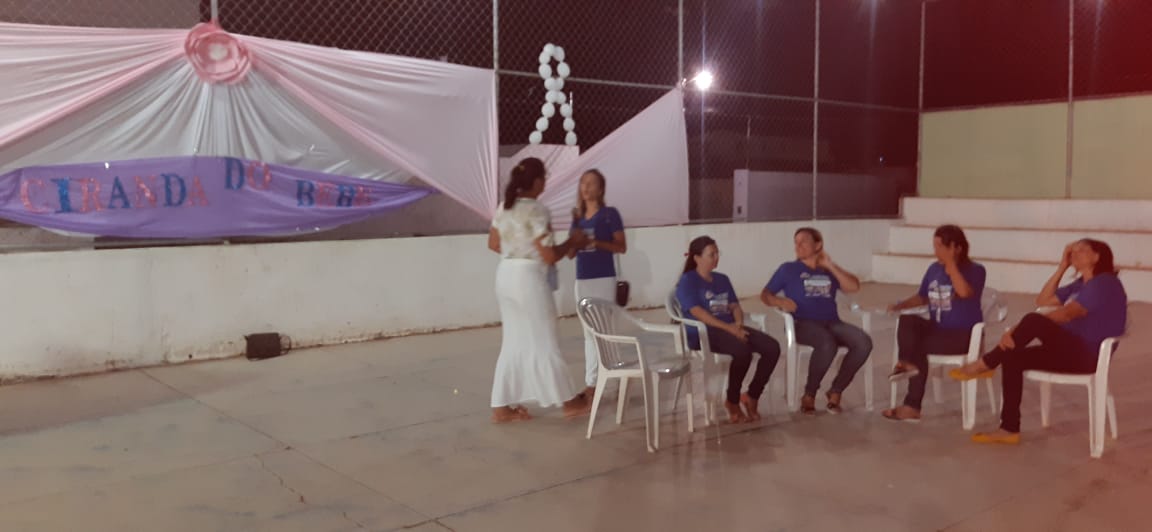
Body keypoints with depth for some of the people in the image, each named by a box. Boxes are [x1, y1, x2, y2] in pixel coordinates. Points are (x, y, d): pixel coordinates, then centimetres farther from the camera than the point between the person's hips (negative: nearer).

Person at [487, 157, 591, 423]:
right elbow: (550, 256, -16)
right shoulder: (537, 211, -16)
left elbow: (494, 244, 16)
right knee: (542, 342, 4)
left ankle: (502, 406, 14)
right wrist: (572, 242, 0)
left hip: (505, 276, 8)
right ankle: (569, 401, 19)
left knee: (514, 342, 13)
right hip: (529, 278, -8)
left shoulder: (504, 208, 8)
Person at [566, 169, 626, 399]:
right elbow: (571, 254, 12)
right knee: (589, 332, 9)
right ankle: (590, 383, 14)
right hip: (582, 280, 6)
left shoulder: (610, 214, -3)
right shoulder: (578, 217, 13)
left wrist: (597, 243, -19)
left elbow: (622, 247, -6)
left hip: (604, 279, -6)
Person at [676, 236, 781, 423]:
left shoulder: (722, 279, 23)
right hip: (703, 332, -7)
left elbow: (735, 306, 17)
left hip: (732, 328, 7)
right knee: (743, 351, -35)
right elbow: (697, 313, -13)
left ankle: (752, 396, -2)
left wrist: (738, 323, -8)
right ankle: (732, 401, -13)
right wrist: (728, 328, -20)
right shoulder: (687, 281, -1)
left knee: (772, 347, -16)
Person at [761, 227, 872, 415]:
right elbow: (765, 295, 10)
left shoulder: (829, 271, 20)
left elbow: (854, 287, 6)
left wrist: (830, 265, 3)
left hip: (832, 323, 4)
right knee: (827, 344, -37)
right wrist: (780, 302, -12)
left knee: (864, 343, -25)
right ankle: (809, 395, -16)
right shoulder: (788, 269, 12)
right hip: (803, 324, -4)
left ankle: (835, 391, -9)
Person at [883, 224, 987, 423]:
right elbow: (922, 297, 20)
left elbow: (964, 292, -32)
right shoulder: (934, 269, 8)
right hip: (937, 329, 5)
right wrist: (900, 305, 1)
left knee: (918, 346, -22)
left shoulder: (975, 270, -10)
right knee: (908, 321, -23)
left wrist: (951, 263, -26)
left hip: (963, 336, -5)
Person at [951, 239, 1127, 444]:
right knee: (1012, 358, -9)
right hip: (1069, 350, 9)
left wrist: (1020, 328, -29)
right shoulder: (1081, 284, 19)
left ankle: (985, 364, -16)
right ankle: (1009, 429, -13)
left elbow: (1067, 313, -23)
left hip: (1087, 355, -9)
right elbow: (1043, 301, 18)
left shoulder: (1104, 283, -10)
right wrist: (1062, 267, 13)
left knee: (1034, 321, -30)